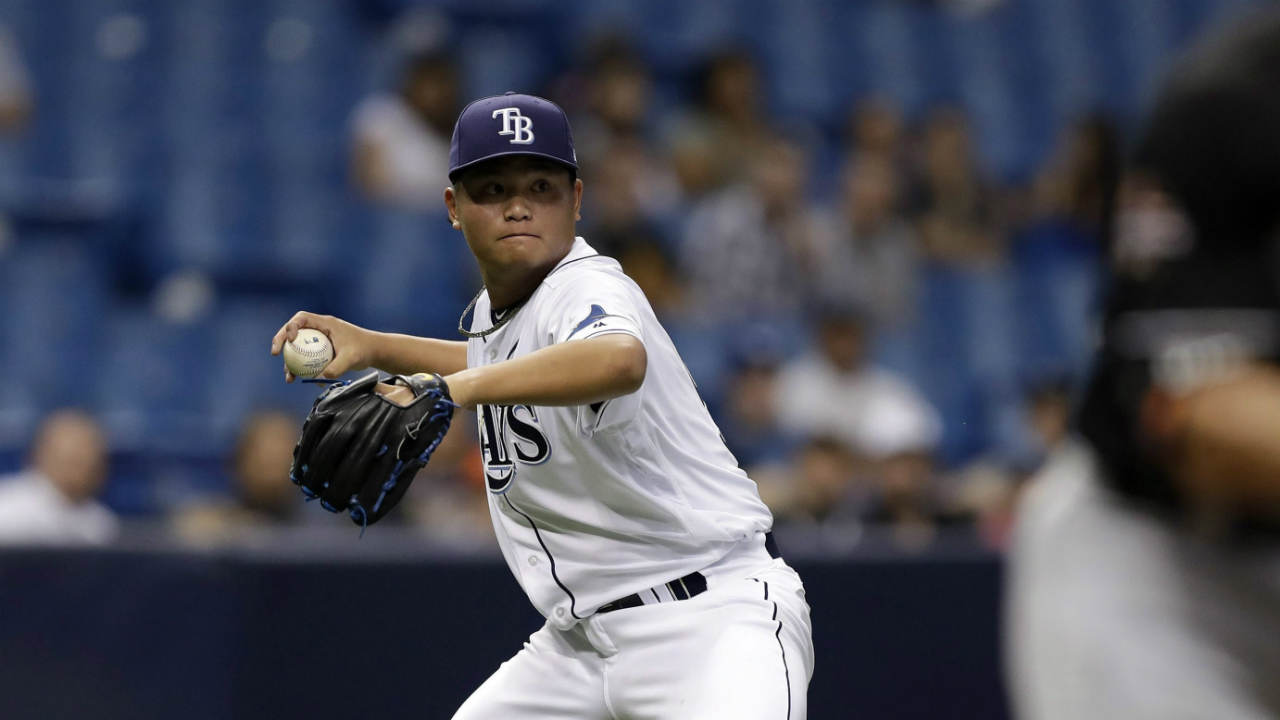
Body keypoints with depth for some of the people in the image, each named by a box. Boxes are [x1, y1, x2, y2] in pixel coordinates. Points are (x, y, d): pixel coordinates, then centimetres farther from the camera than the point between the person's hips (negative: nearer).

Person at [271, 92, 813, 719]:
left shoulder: (589, 289, -17)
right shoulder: (494, 308, 10)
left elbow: (619, 361, -43)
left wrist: (457, 386, -53)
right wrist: (374, 346, 21)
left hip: (715, 614, -9)